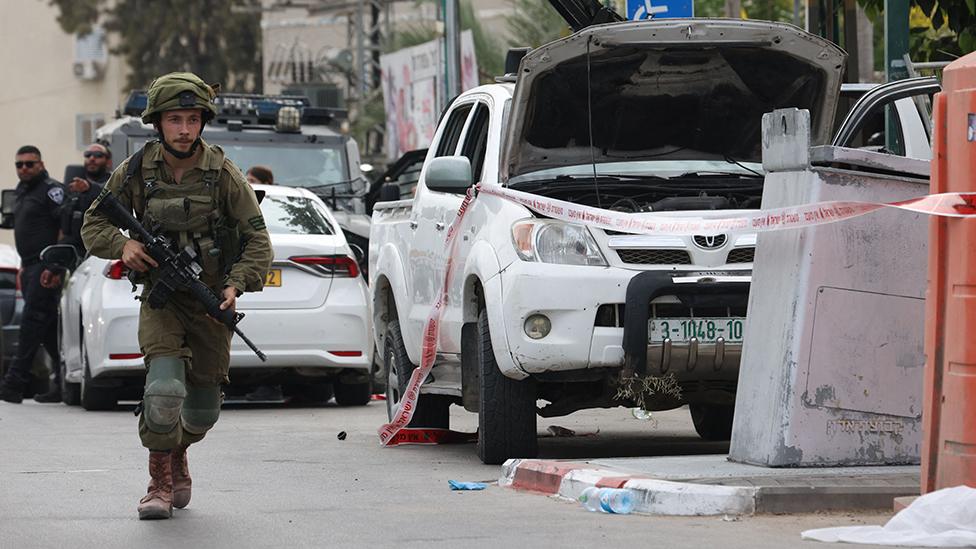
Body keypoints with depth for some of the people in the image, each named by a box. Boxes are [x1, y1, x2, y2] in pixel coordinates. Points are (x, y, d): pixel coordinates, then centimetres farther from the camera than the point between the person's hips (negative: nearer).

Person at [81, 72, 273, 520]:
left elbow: (258, 239, -6)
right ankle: (161, 482, -6)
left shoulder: (222, 174, -9)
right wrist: (122, 245, -16)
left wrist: (237, 284, -22)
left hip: (210, 299, 1)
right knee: (164, 390, -23)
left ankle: (177, 452, 42)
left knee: (203, 409, 9)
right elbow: (93, 225, 5)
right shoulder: (136, 171, -6)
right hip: (160, 298, -1)